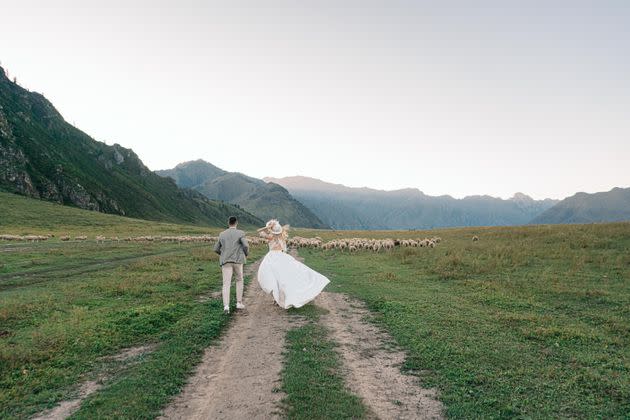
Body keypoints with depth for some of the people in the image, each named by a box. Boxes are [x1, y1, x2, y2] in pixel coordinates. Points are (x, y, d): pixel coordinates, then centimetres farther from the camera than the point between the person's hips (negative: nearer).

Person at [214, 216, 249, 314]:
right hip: (238, 260, -1)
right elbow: (246, 245, -14)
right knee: (239, 280, 19)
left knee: (226, 284, -3)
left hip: (226, 262, 2)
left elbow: (216, 249, 13)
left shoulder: (222, 234, 9)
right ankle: (239, 303, 19)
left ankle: (226, 306, -18)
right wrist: (246, 254, 6)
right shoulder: (240, 233, -2)